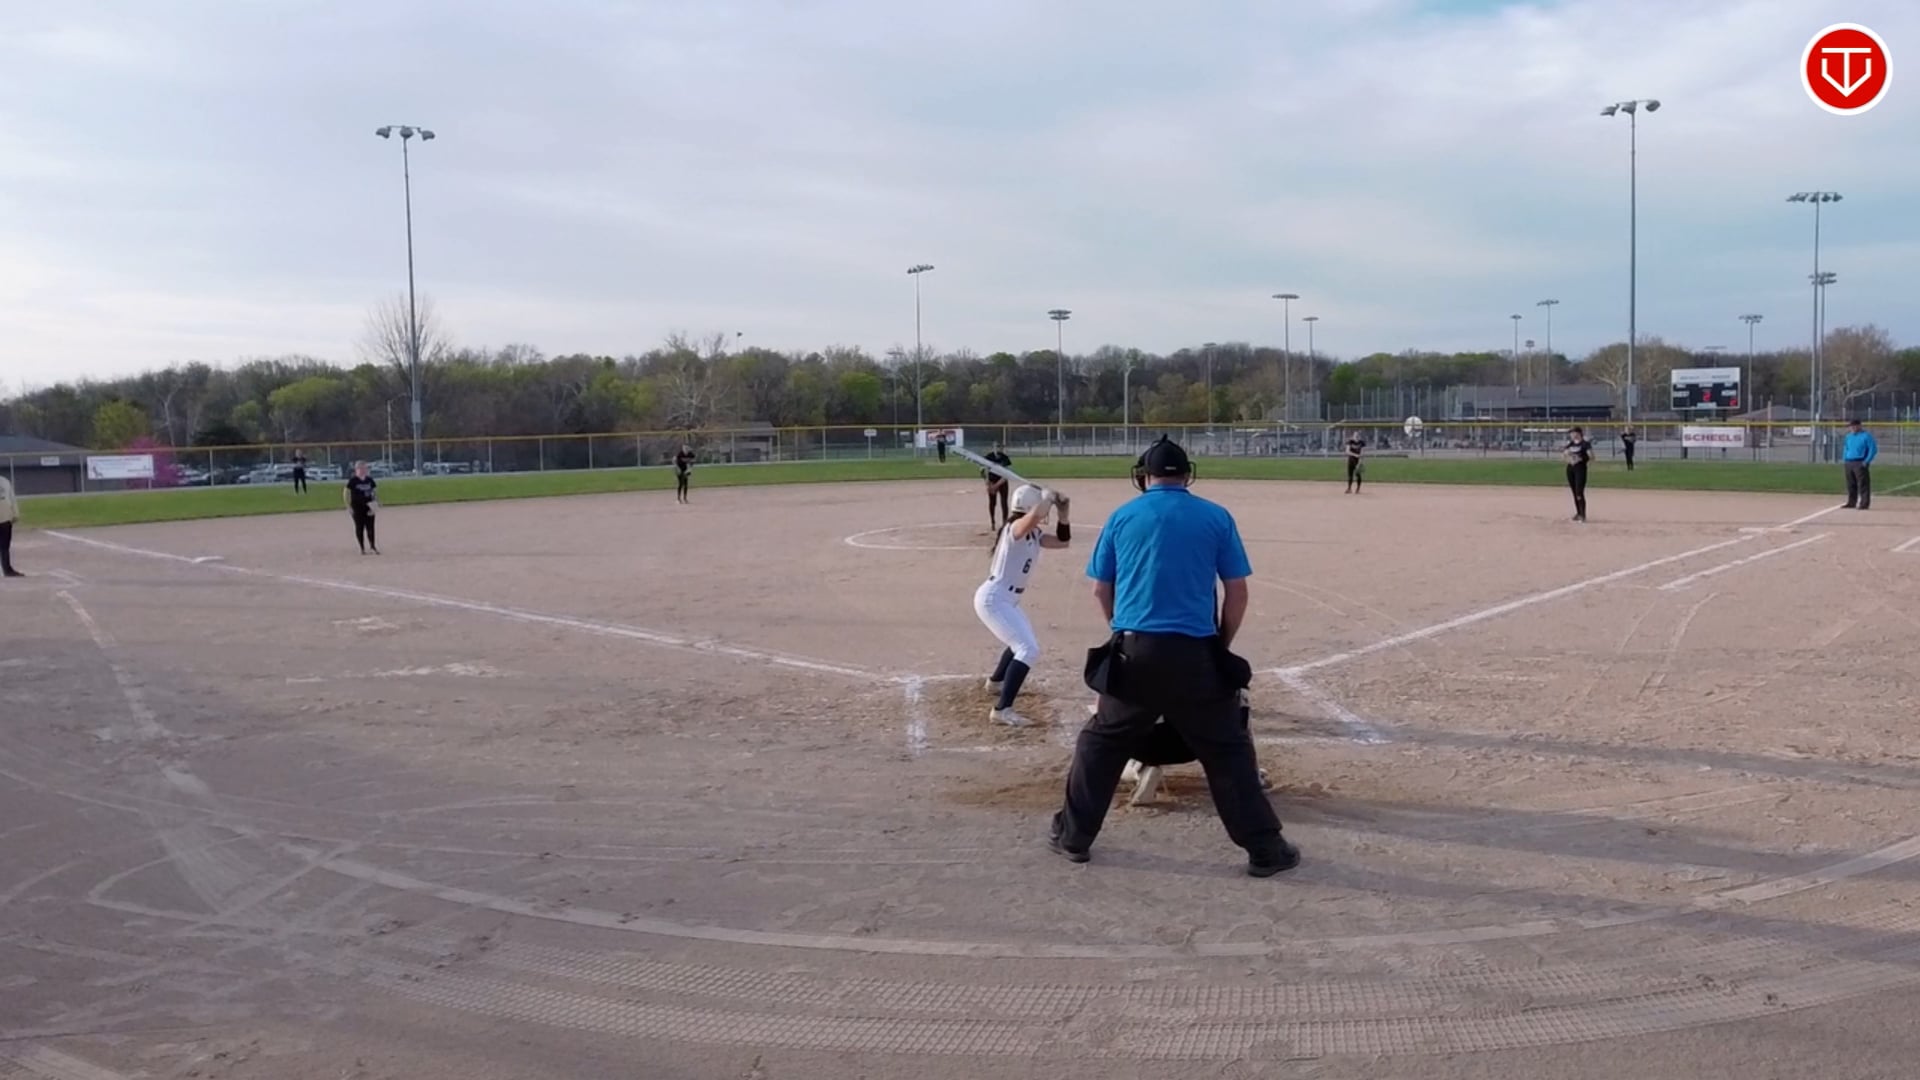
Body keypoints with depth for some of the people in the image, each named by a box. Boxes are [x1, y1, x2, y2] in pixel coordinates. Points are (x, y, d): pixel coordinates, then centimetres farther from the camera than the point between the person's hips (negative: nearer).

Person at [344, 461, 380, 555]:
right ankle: (362, 548, 11)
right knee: (359, 527, 4)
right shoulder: (352, 480, -6)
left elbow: (375, 491, 14)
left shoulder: (369, 480, 7)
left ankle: (373, 546, 11)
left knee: (370, 527, 3)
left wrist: (377, 502, 0)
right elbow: (346, 493, -5)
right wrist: (348, 506, -10)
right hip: (357, 507, -3)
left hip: (369, 507, 3)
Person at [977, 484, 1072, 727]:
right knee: (1029, 650, -20)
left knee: (1023, 639, 33)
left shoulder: (1034, 533, 9)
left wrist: (1063, 512, 1)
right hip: (994, 599, -11)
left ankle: (996, 681, 54)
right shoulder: (1016, 528, -19)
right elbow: (1035, 516, -41)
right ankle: (1002, 710, -26)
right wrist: (1047, 496, -22)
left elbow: (1062, 541, 14)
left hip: (1007, 600, 11)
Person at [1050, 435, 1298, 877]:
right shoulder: (1216, 517, 4)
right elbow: (1237, 593, 3)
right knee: (1228, 750, 9)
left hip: (1134, 651, 1)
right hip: (1195, 653, -1)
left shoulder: (1122, 517, 7)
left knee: (1101, 743, 16)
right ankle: (1265, 848, 12)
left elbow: (1101, 590, 11)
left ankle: (1073, 836, 22)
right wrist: (1221, 646, 15)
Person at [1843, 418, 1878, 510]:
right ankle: (1851, 503, 20)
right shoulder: (1849, 436, 15)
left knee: (1863, 484, -7)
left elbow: (1873, 449, -10)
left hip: (1860, 463, -7)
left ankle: (1864, 503, -6)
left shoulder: (1866, 435, -7)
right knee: (1851, 484, 12)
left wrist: (1866, 461, -16)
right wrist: (1844, 459, 15)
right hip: (1848, 463, 8)